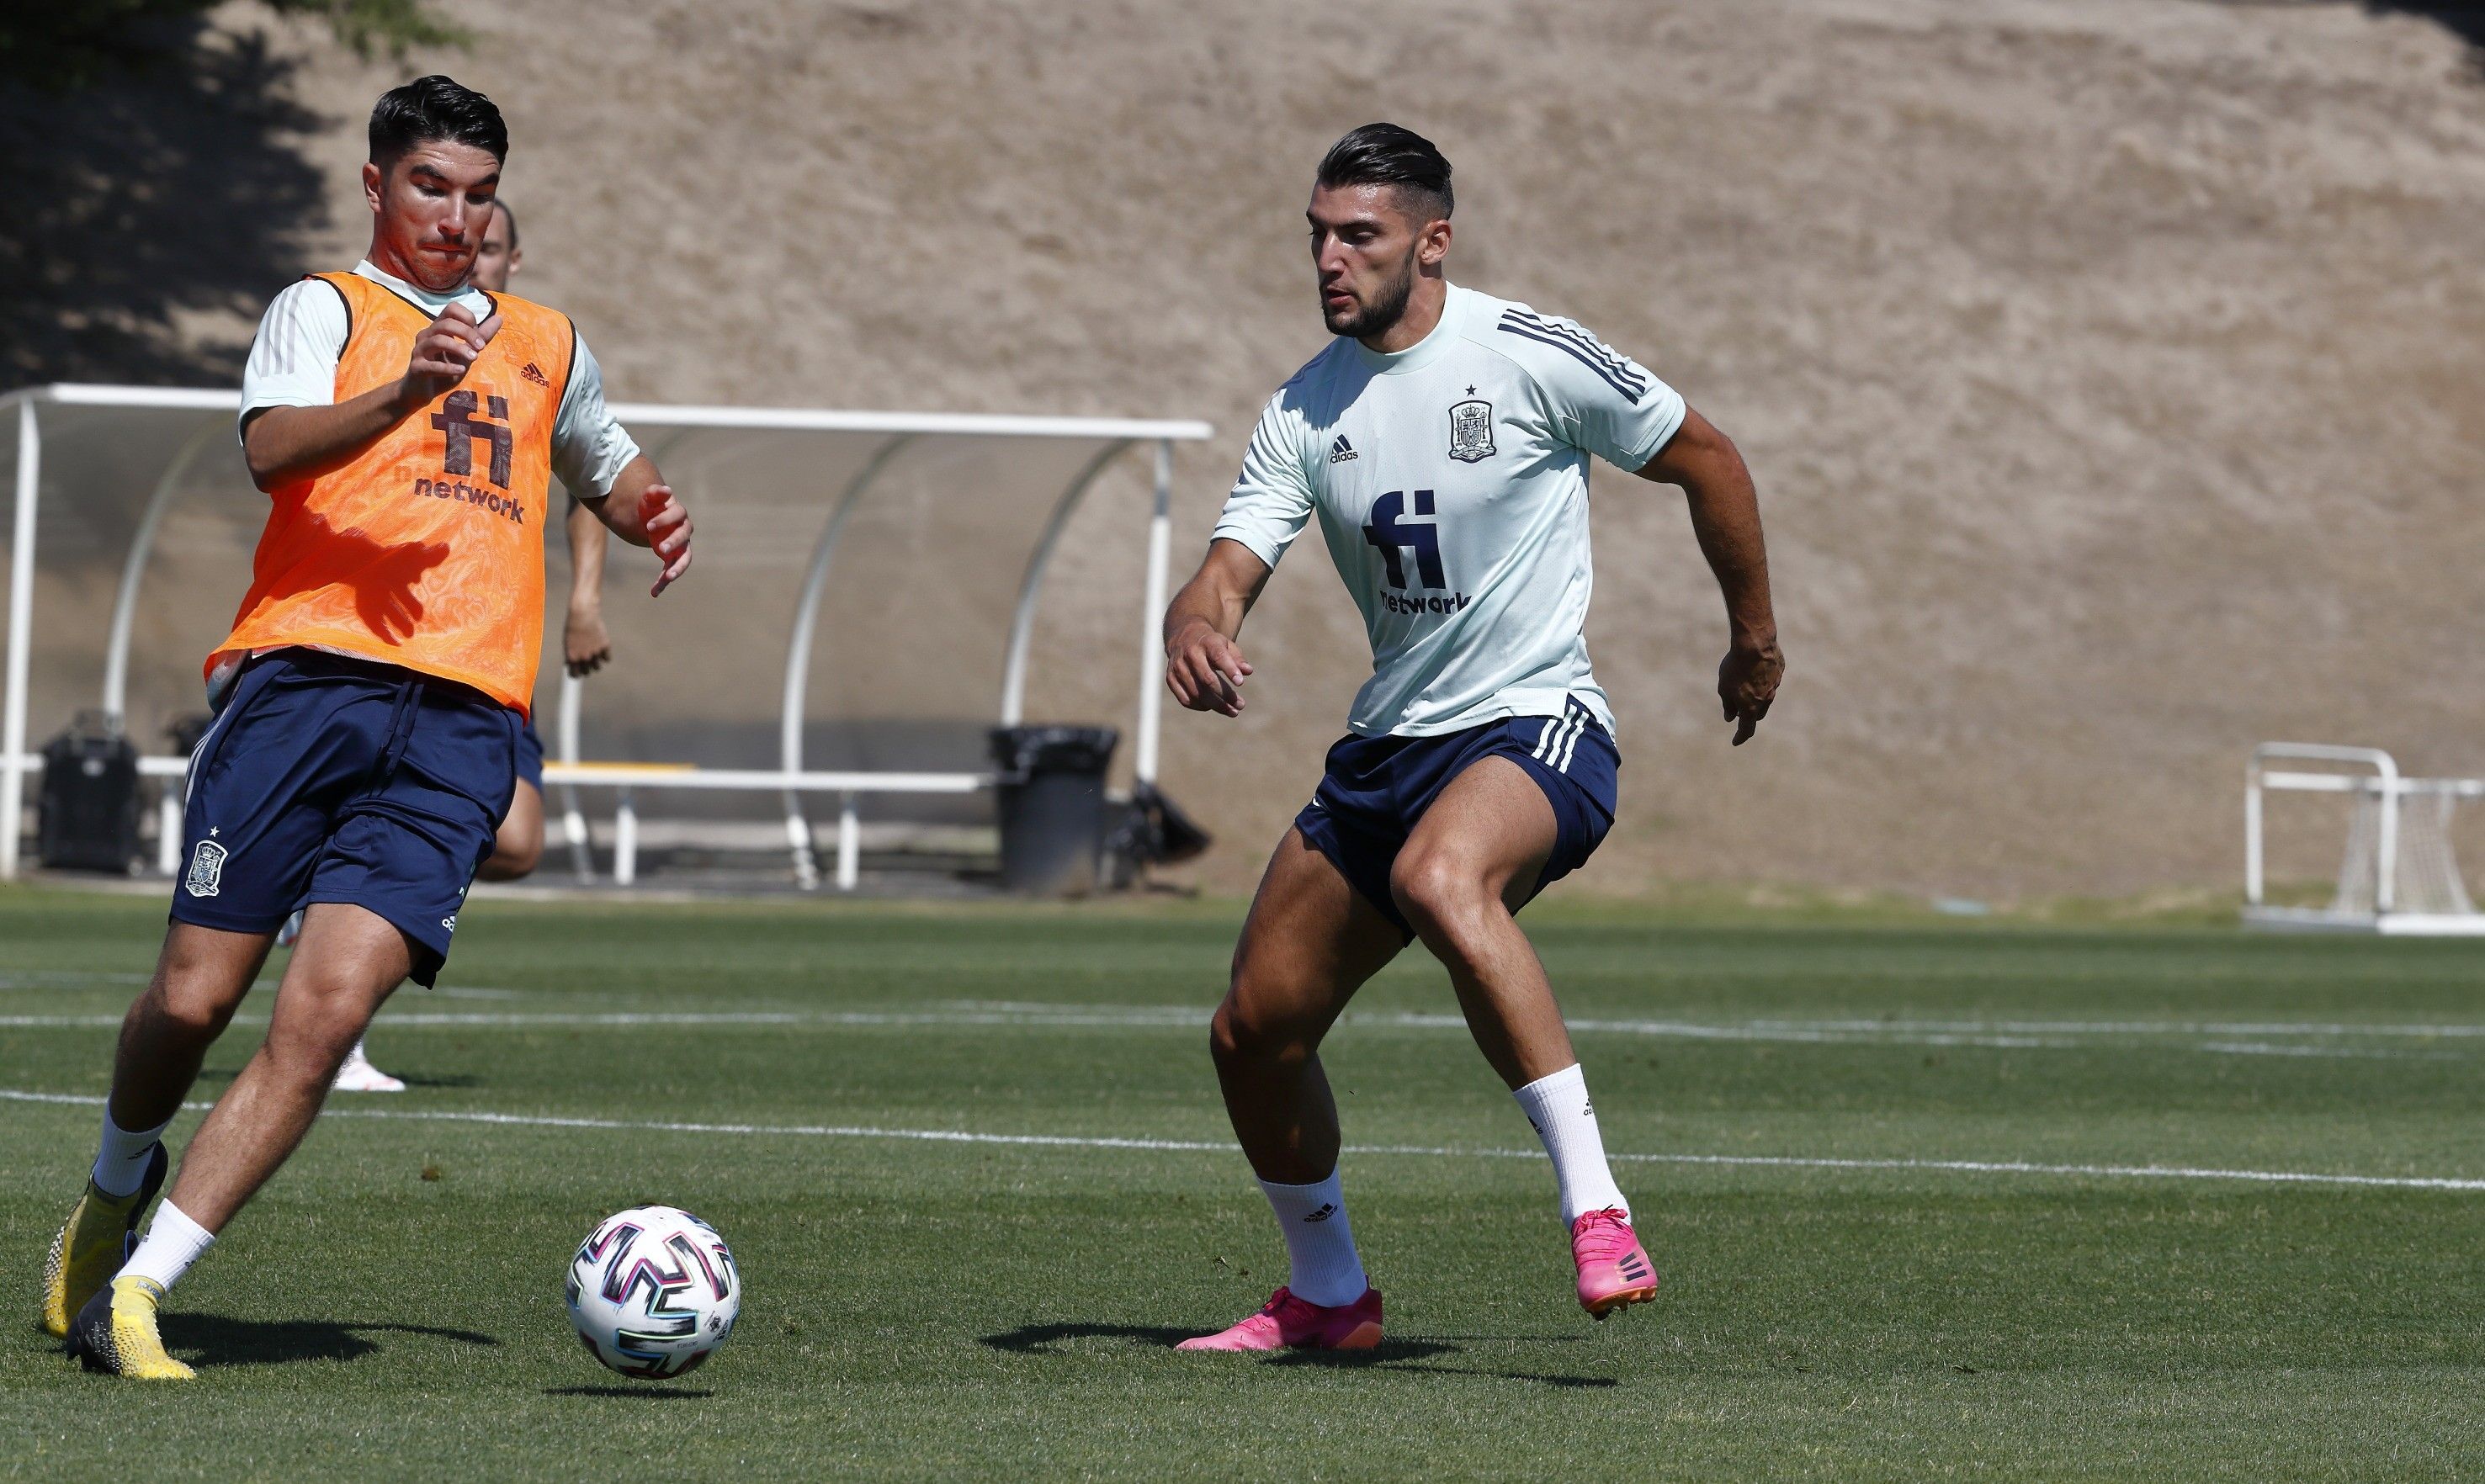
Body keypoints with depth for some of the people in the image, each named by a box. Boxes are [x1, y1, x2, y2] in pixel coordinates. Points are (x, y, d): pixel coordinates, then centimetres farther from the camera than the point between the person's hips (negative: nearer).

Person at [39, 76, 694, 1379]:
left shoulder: (546, 346, 28)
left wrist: (652, 514, 24)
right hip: (308, 673, -3)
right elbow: (271, 448, -9)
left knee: (328, 1009, -16)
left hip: (461, 727, 3)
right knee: (196, 997, -4)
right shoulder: (323, 308, 11)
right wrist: (399, 397, -27)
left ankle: (132, 1289, -16)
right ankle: (116, 1191, 29)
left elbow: (608, 467, 48)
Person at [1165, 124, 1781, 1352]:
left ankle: (1596, 1210, -41)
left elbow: (1705, 459, 4)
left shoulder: (1532, 359, -10)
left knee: (1439, 879, -40)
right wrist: (1195, 630, -30)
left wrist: (1754, 636, 13)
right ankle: (1327, 1295, 30)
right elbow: (1228, 571, -5)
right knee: (1252, 1035, 6)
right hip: (1387, 743, 7)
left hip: (1535, 725, -7)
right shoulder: (1306, 411, 4)